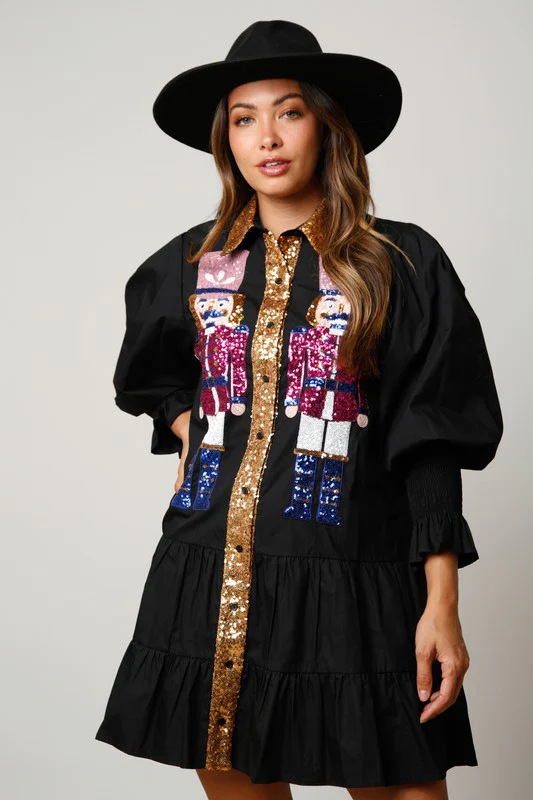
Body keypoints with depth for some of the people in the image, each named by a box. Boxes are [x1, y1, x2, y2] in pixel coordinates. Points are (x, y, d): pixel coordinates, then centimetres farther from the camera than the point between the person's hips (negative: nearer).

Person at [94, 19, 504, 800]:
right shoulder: (189, 264, 10)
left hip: (351, 580, -3)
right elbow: (154, 377, 31)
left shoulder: (403, 264, -1)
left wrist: (442, 603, -9)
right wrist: (186, 434, 11)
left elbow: (430, 444, -4)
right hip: (209, 578, 4)